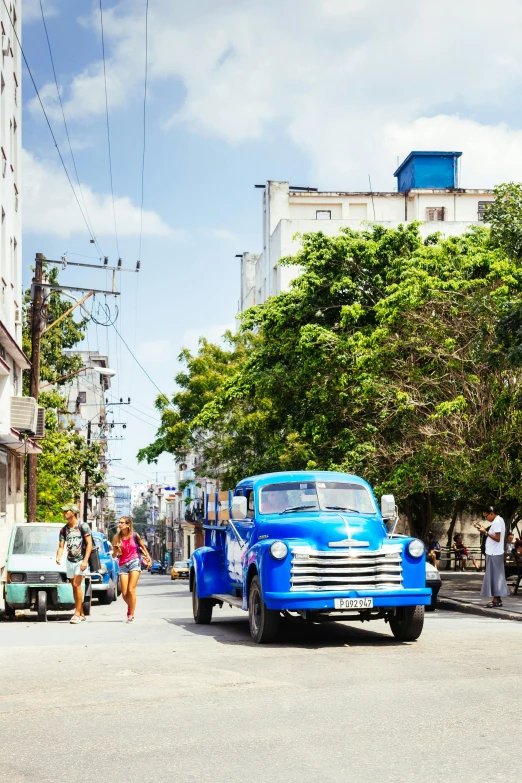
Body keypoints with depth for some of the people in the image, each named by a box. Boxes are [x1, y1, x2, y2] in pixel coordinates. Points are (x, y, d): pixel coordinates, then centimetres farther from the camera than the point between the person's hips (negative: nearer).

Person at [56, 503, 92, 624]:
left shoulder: (83, 526, -7)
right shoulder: (64, 529, 9)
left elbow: (89, 544, -10)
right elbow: (61, 546, 7)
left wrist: (85, 561, -19)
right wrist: (58, 557, -15)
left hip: (81, 561, -6)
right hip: (70, 561, 6)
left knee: (76, 585, -16)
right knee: (75, 587, 7)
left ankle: (77, 613, -14)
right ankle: (81, 614, 15)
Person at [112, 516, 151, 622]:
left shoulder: (134, 536, -3)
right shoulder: (117, 538, 1)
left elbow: (143, 547, 14)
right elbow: (114, 555, 4)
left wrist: (148, 558, 13)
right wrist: (116, 551, -17)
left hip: (134, 563, -2)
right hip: (123, 565, 2)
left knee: (131, 590, -13)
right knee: (124, 594, 1)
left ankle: (131, 615, -5)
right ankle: (130, 607, 33)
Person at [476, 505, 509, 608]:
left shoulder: (497, 522, -17)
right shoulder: (499, 520, 15)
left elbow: (497, 538, -22)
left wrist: (486, 532, -20)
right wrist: (484, 529, 9)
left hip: (494, 554, -10)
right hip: (495, 553, 10)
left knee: (494, 576, -7)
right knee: (496, 576, 11)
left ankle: (497, 600, -5)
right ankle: (497, 599, 14)